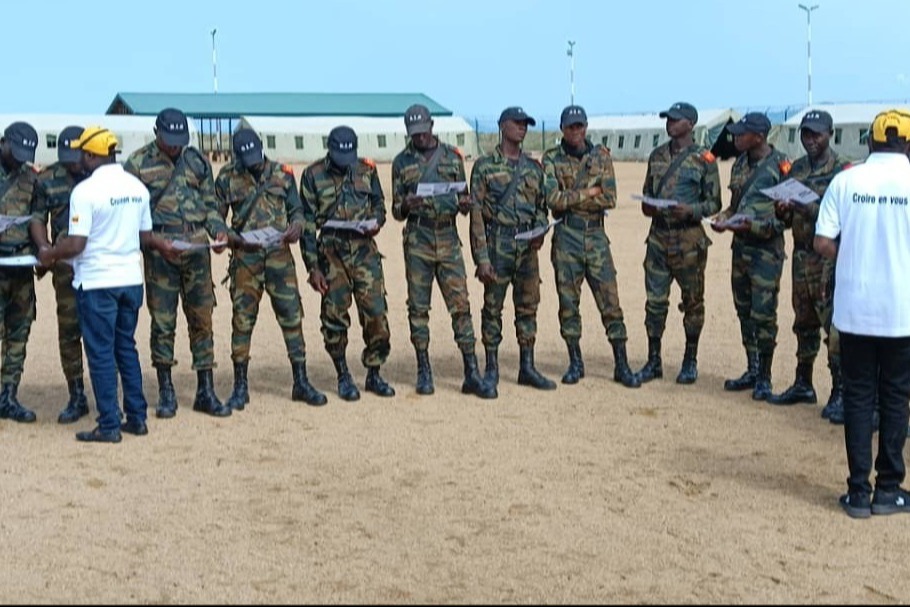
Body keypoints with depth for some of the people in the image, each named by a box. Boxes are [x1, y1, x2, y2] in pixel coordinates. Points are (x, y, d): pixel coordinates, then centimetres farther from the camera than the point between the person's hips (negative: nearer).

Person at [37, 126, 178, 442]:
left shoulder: (85, 190, -15)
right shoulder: (138, 187, 4)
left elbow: (76, 244, -17)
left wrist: (49, 254, 1)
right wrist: (163, 246, 32)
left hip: (96, 283, -6)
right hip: (131, 279, 6)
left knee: (101, 353, 2)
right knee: (126, 348, 15)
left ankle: (109, 425, 5)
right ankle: (137, 417, 18)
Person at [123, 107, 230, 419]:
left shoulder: (197, 160, 11)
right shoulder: (138, 163, 1)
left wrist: (218, 230, -2)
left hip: (197, 249, 3)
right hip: (159, 250, -3)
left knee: (202, 320, 5)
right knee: (162, 322, 2)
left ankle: (206, 392, 13)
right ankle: (166, 393, 13)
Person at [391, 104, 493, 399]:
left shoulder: (453, 156, 10)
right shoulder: (402, 162, 6)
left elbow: (464, 202, 14)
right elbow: (396, 211, 8)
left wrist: (464, 203, -10)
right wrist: (406, 205, -15)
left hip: (448, 240, 1)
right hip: (417, 240, -1)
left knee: (461, 305, -3)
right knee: (418, 307, 2)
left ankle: (472, 374, -1)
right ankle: (424, 372, 12)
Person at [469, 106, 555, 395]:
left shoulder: (533, 167, 12)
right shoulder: (485, 166, -3)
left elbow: (542, 205, 17)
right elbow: (476, 213, -7)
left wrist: (540, 230, -5)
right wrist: (482, 257, -13)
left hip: (527, 246, 5)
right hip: (497, 245, -4)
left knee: (528, 307, 8)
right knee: (492, 308, 2)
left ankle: (527, 368, 16)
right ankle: (491, 369, 11)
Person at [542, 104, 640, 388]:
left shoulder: (601, 156, 7)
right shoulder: (551, 159, 2)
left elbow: (609, 198, -5)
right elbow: (553, 199, -12)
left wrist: (570, 198, -8)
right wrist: (589, 192, -8)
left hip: (596, 235, 1)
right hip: (566, 236, -1)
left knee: (610, 301, -1)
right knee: (568, 302, 4)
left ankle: (621, 365, 5)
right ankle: (575, 362, 16)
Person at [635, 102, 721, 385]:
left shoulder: (704, 159, -3)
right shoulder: (657, 156, 11)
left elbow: (714, 202, -2)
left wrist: (691, 210, -19)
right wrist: (647, 206, -2)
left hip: (689, 238, -4)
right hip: (658, 236, 4)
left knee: (692, 301, 5)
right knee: (655, 300, 5)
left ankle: (690, 361, 16)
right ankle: (653, 361, 14)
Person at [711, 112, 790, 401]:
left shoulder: (779, 165, -12)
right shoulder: (740, 164, 11)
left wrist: (751, 226, -23)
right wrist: (724, 218, 0)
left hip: (766, 249, -7)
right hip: (740, 247, 7)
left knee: (763, 314, -5)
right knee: (744, 312, 12)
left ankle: (764, 377, 7)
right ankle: (752, 371, 23)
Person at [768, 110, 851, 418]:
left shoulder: (841, 170, -6)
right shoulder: (797, 169, 13)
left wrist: (806, 209, -26)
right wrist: (783, 211, -5)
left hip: (830, 257, -7)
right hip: (802, 254, 7)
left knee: (833, 324, -9)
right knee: (804, 323, 14)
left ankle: (840, 393, -4)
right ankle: (803, 384, 25)